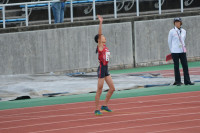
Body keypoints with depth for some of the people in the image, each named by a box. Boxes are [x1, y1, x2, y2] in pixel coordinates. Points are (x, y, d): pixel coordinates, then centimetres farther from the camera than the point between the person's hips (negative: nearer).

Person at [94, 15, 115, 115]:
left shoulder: (104, 46, 10)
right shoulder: (99, 46, -11)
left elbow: (100, 34, 22)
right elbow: (99, 34, -19)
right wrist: (100, 23, -24)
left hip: (106, 69, 9)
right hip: (101, 69, -9)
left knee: (112, 88, 10)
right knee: (99, 91, -4)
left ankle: (105, 105, 20)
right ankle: (97, 110, 1)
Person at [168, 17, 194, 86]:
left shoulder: (183, 31, 7)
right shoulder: (172, 31, -3)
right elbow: (169, 42, 4)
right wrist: (172, 50, 7)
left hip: (182, 51, 3)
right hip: (175, 52, -3)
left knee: (185, 66, 0)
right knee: (176, 67, 1)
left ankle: (187, 81, 4)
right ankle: (177, 81, 7)